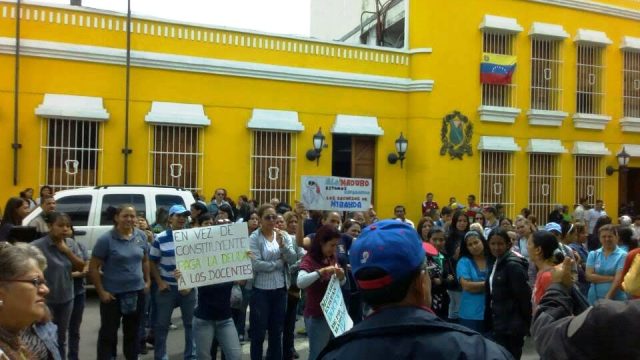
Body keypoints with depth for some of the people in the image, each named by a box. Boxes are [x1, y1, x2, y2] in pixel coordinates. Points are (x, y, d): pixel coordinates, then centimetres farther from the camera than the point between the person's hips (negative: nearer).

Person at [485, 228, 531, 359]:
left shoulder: (513, 265, -16)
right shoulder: (496, 263, 12)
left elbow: (524, 296, -18)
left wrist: (526, 323, -13)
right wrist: (490, 321, 14)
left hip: (511, 326, -9)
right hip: (498, 324, 9)